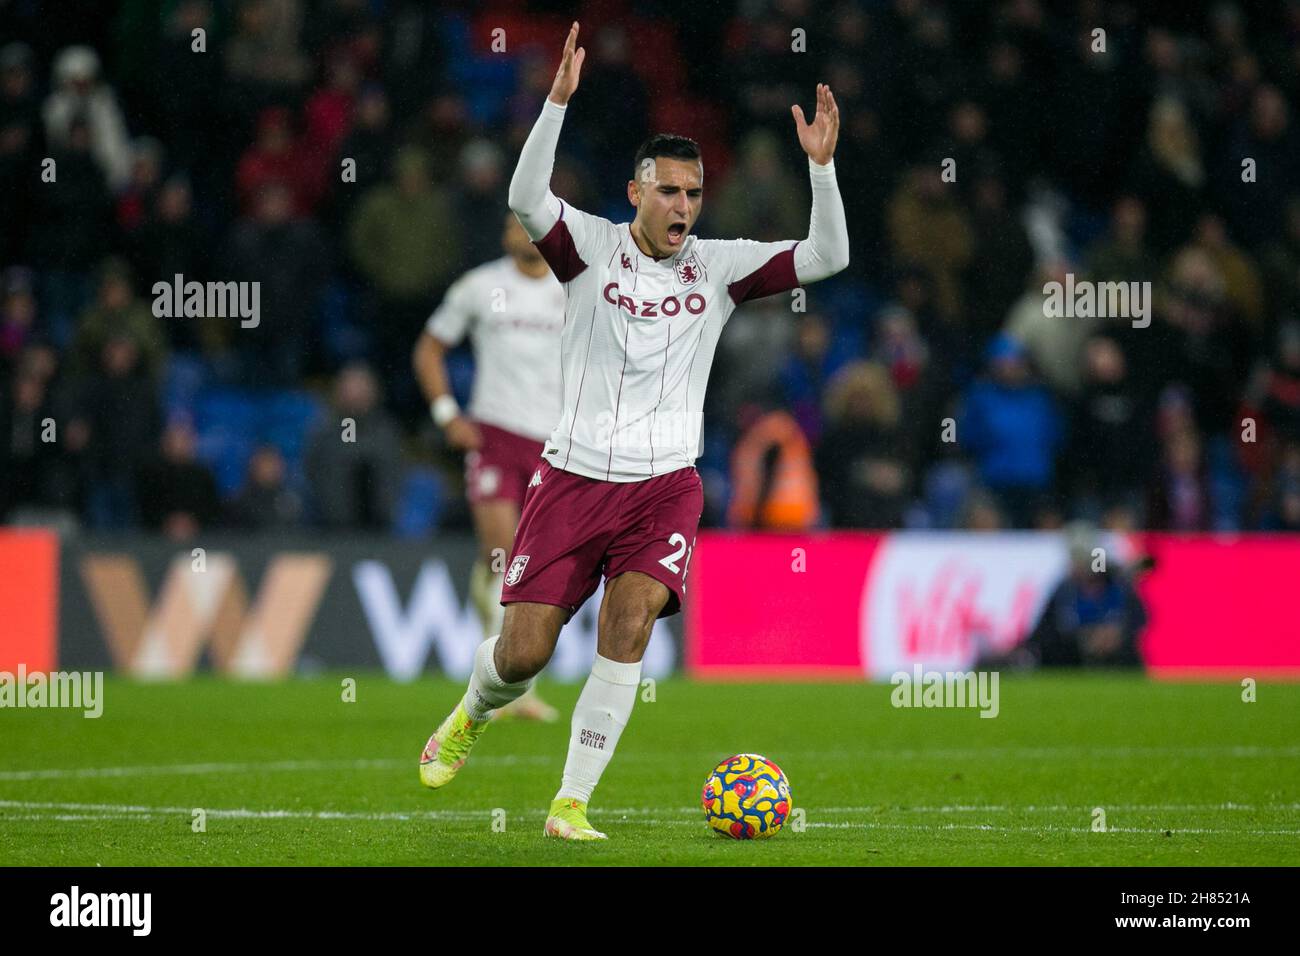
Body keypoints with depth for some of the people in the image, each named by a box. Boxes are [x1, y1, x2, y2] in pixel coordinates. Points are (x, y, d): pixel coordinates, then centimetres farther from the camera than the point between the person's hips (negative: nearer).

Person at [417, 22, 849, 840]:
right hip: (575, 475, -1)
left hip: (665, 486, 1)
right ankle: (471, 717, 34)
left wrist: (821, 164, -18)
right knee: (523, 651, -3)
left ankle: (572, 803, -16)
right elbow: (526, 200, -21)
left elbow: (828, 256, -4)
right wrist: (558, 100, -31)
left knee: (631, 616, -23)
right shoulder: (593, 247, -2)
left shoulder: (720, 266, 4)